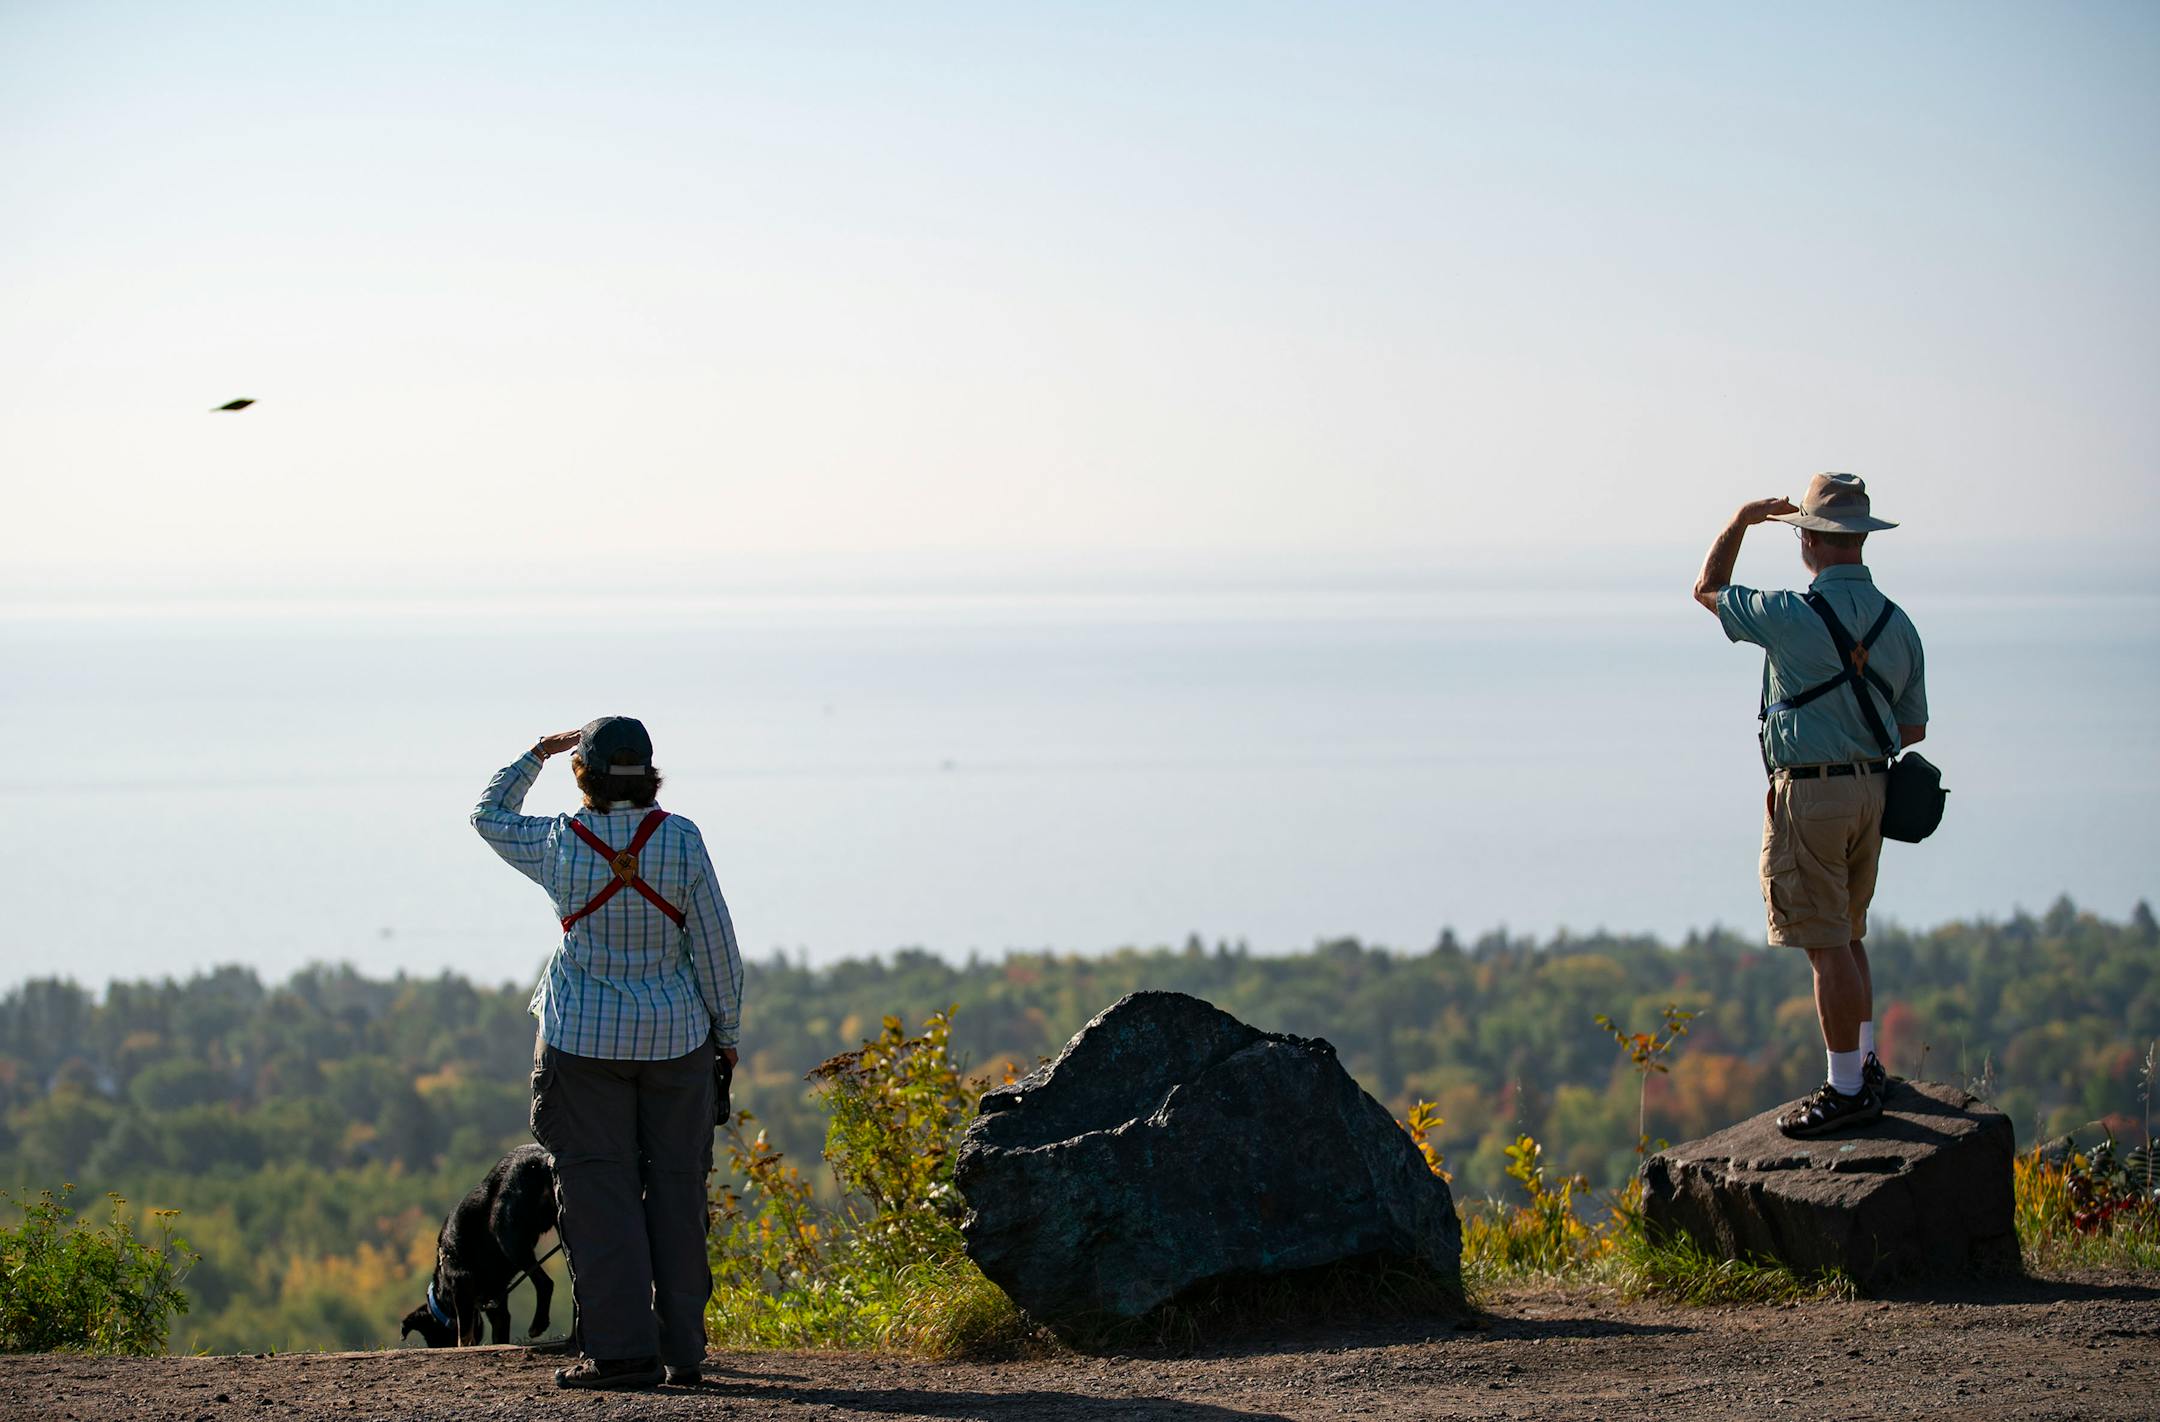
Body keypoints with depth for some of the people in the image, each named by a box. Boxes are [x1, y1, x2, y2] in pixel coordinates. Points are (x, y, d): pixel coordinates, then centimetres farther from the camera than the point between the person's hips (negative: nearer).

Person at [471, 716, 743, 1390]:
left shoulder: (559, 844, -7)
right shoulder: (680, 839, -7)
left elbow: (489, 814, 14)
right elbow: (716, 944, -3)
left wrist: (537, 755, 26)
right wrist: (726, 1032, 9)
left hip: (585, 1040, -1)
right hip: (675, 1038, 1)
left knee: (598, 1189, 0)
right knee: (675, 1186, 8)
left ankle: (622, 1347, -8)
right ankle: (682, 1349, 11)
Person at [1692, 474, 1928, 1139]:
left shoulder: (1795, 617, -17)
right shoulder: (1897, 624, 4)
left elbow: (1708, 591, 1)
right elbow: (1912, 727, 11)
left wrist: (1741, 521, 14)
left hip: (1809, 793, -7)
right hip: (1871, 789, 7)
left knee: (1827, 945, -4)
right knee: (1847, 938, 20)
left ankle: (1847, 1089, -2)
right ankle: (1867, 1066, 26)